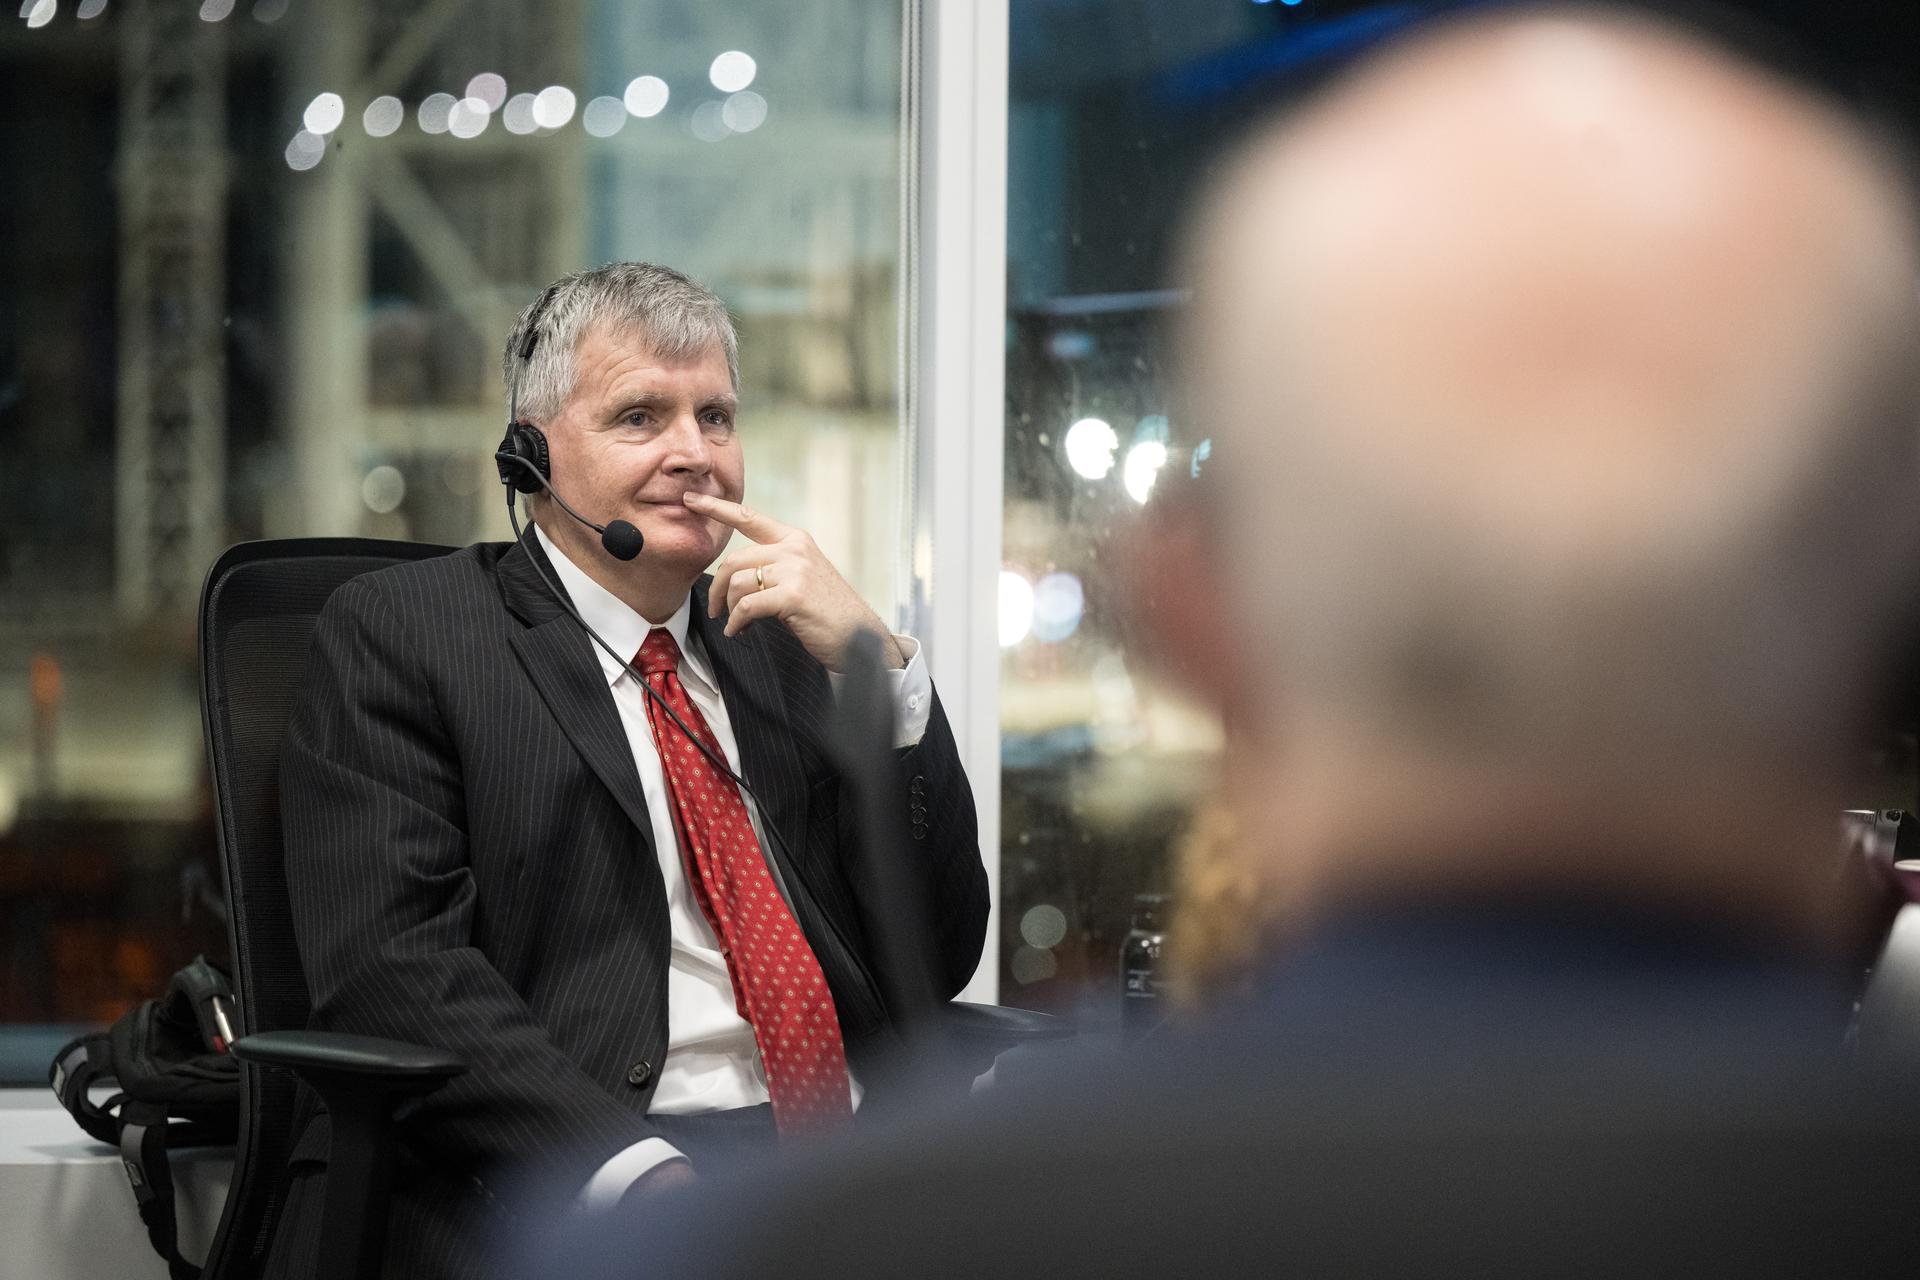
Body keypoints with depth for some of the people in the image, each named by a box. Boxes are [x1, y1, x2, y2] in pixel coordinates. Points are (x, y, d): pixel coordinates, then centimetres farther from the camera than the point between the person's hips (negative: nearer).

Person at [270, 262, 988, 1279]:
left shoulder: (785, 644, 23)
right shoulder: (396, 632, 6)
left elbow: (936, 955, 16)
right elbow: (394, 962, -7)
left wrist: (879, 664, 4)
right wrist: (643, 1177, -20)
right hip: (557, 1184, -6)